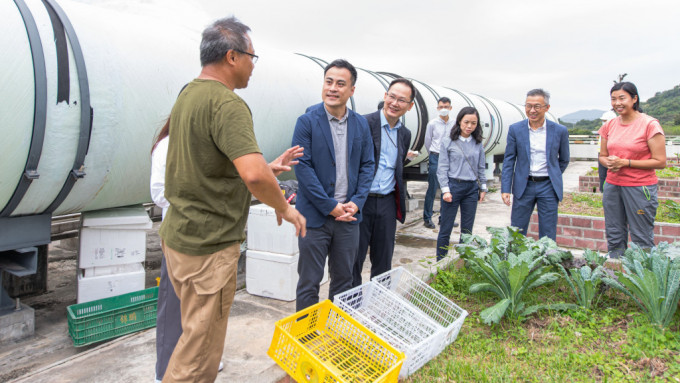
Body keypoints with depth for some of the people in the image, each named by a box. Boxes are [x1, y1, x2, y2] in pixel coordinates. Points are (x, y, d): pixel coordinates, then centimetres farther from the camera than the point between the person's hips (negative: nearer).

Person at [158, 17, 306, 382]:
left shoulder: (187, 95, 10)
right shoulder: (227, 104, -21)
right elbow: (254, 176, -34)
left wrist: (269, 166, 16)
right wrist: (284, 208, -16)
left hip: (178, 235, 10)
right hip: (209, 246, -10)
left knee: (197, 331, 26)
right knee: (200, 353, 6)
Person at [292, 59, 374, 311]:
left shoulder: (361, 125, 7)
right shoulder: (307, 122, -7)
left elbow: (367, 165, 9)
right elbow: (302, 167, -12)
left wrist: (356, 202, -5)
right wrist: (330, 207, -14)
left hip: (348, 215, 4)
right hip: (315, 215, -4)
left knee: (344, 280, 16)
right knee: (309, 282, 6)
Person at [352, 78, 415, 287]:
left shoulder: (405, 134, 11)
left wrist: (400, 202, 16)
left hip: (387, 203, 6)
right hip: (361, 201, -5)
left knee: (383, 260, 15)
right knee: (354, 259, 4)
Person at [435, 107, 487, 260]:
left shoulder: (478, 143, 7)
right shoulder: (448, 141, -3)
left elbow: (481, 167, 14)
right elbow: (442, 168, -4)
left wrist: (483, 188, 12)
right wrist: (445, 190, -10)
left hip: (472, 188, 4)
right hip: (453, 186, -3)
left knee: (467, 230, 8)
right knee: (446, 229, 2)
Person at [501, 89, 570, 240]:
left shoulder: (560, 131, -1)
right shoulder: (515, 129, -1)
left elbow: (564, 160, 13)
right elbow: (509, 160, 0)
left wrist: (553, 178, 12)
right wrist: (505, 189, -6)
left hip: (548, 187, 0)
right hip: (523, 186, 0)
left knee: (548, 236, 6)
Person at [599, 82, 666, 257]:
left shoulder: (650, 124, -7)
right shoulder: (609, 125, 8)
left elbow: (660, 162, -9)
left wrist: (625, 162, -16)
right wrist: (609, 162, -6)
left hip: (640, 187, -5)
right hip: (612, 185, 5)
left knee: (641, 240, 0)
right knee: (614, 237, 10)